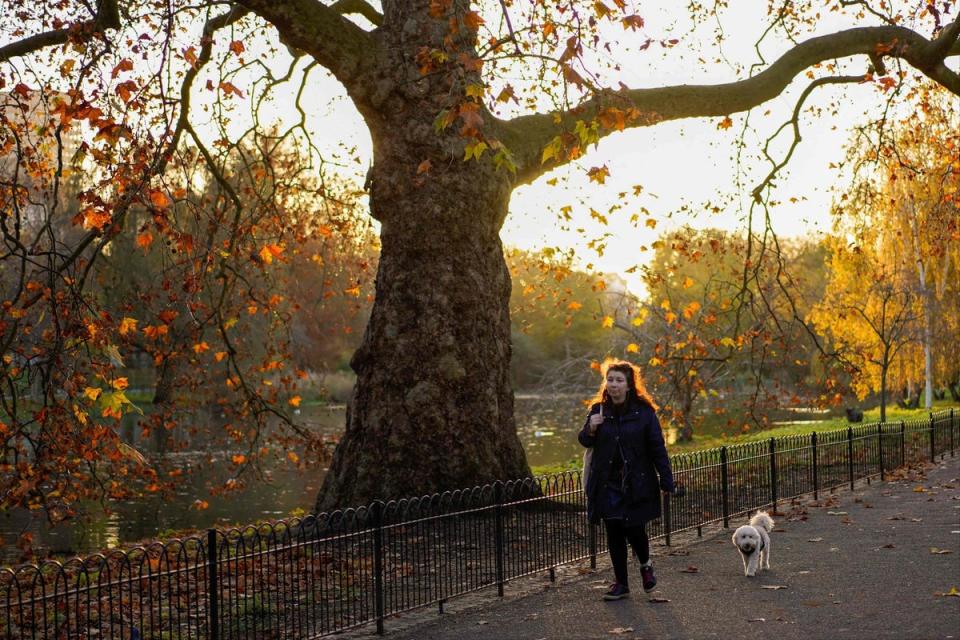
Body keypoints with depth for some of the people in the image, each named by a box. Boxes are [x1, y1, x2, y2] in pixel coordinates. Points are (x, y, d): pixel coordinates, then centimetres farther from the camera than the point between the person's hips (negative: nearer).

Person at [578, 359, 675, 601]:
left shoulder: (644, 412, -6)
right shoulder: (599, 410, 5)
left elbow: (657, 448, -5)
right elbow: (584, 441, 13)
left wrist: (666, 481, -9)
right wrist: (591, 429, -10)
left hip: (637, 485, -3)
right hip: (607, 484, 4)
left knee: (634, 529, -6)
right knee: (614, 533, 7)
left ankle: (645, 565, 27)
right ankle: (621, 583, 19)